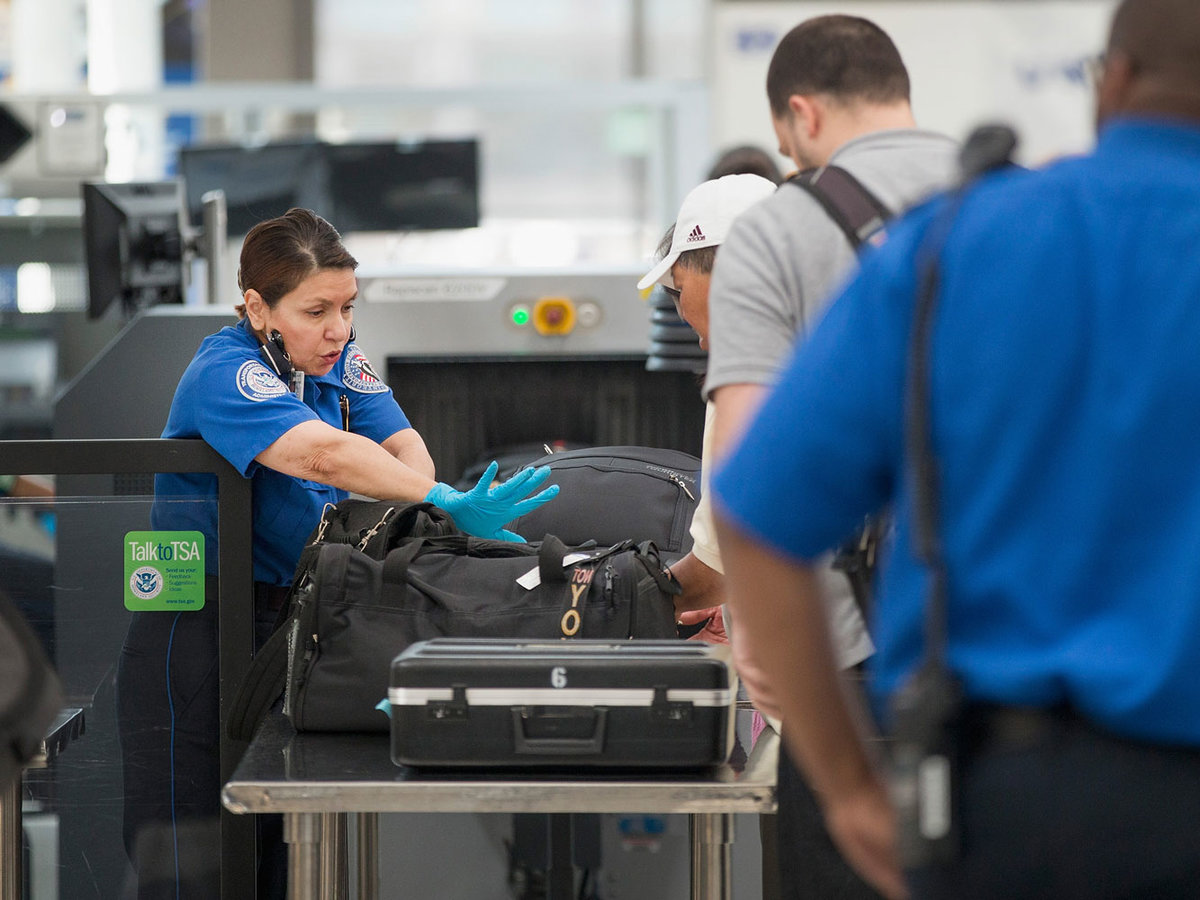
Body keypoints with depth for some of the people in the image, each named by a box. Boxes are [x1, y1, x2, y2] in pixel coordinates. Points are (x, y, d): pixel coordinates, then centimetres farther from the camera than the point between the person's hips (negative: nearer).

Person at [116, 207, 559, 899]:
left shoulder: (340, 359, 8)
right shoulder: (224, 373, -17)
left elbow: (404, 446, -1)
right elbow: (323, 455, -32)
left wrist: (413, 514, -23)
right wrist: (444, 503, -40)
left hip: (287, 615, 8)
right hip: (198, 628, -8)